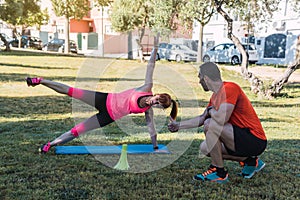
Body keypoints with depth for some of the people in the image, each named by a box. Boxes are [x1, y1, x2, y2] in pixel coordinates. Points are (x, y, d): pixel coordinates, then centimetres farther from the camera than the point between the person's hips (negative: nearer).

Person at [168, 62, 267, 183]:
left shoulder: (230, 88, -18)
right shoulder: (215, 96, 11)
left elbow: (221, 119, -30)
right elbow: (201, 119, 22)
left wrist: (210, 110, -8)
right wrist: (179, 125, 27)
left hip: (255, 141, -10)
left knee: (211, 125, -24)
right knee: (205, 148, 12)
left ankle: (220, 173, -10)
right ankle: (249, 161, 15)